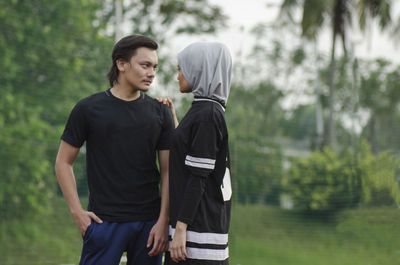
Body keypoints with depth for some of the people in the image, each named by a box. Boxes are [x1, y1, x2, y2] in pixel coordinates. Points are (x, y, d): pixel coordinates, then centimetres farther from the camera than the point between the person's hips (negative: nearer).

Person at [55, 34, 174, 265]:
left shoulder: (160, 112, 7)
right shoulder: (88, 109, 1)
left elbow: (168, 171, 5)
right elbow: (64, 162, 6)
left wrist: (163, 222, -5)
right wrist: (77, 212, -4)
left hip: (149, 222, 3)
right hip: (104, 221, -2)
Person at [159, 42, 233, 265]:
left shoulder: (206, 115, -14)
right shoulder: (208, 110, 15)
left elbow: (198, 178, -18)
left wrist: (180, 229, -20)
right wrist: (173, 121, 23)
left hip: (198, 227, -10)